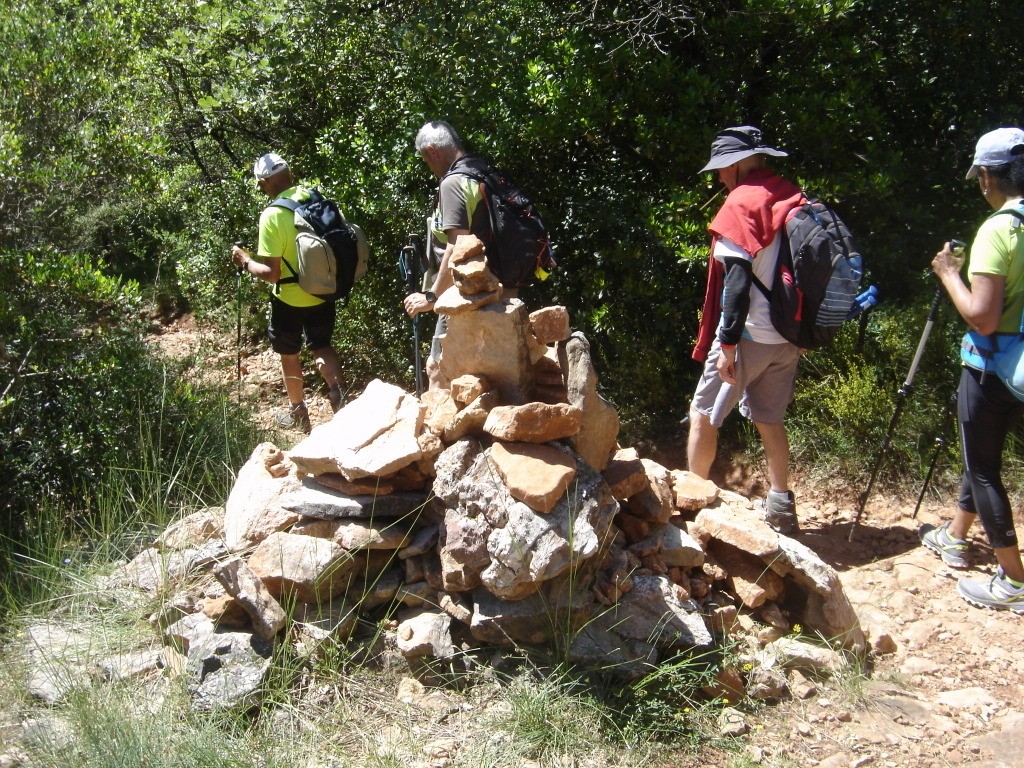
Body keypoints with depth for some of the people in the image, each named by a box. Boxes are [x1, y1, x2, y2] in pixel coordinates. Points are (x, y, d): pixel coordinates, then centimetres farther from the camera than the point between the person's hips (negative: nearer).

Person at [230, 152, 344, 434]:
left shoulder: (272, 216, -23)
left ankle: (298, 412, 31)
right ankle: (337, 391, 5)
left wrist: (245, 261, -6)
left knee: (289, 355, 17)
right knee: (322, 346, 24)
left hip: (289, 300, -4)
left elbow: (270, 272, -23)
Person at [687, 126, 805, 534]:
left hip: (750, 334, -7)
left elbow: (738, 280, -20)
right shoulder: (794, 198, 9)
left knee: (703, 415, 6)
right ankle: (780, 505, 21)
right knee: (770, 418, 18)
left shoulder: (742, 202, -13)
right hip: (789, 335, 7)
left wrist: (728, 345, -19)